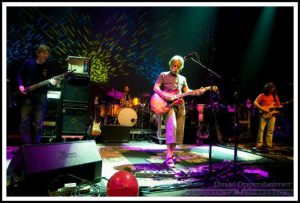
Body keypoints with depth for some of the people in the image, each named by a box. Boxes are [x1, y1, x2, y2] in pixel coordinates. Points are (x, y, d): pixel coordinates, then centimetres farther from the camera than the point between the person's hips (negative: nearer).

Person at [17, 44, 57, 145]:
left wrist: (52, 82, -22)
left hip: (41, 96, 0)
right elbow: (20, 75, 10)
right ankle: (25, 145, 11)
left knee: (38, 123, 3)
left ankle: (35, 145, 16)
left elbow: (47, 82, 0)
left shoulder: (48, 68, 1)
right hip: (27, 95, 0)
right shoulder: (28, 63, 1)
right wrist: (21, 85, -6)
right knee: (24, 121, -1)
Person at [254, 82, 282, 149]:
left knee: (270, 130, 2)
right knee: (261, 129, -8)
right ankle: (259, 143, -4)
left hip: (272, 114, 4)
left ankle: (269, 144, 7)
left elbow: (279, 105, 17)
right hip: (264, 114, -4)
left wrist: (278, 108, -7)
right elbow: (255, 103, -6)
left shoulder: (275, 96, 15)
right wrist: (263, 109, -15)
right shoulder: (262, 95, 1)